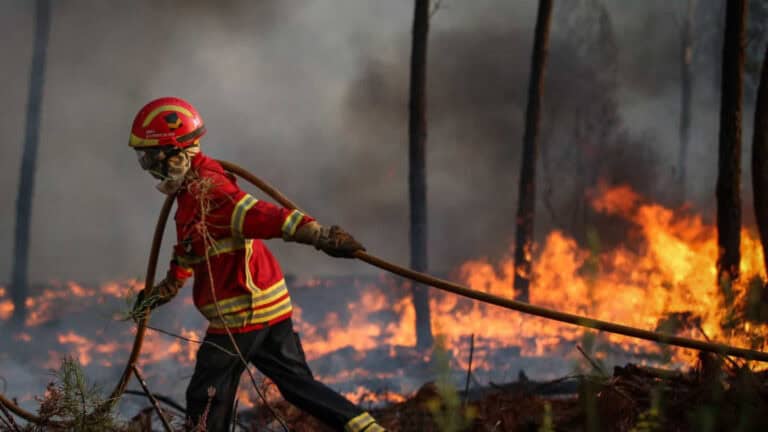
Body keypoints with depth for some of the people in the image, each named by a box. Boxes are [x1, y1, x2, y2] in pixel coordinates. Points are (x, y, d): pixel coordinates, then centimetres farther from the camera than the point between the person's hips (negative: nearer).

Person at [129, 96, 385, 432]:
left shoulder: (206, 193, -20)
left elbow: (262, 216, -33)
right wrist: (167, 288, 41)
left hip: (240, 313, -10)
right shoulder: (194, 187, 13)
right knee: (296, 382, 10)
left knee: (206, 399, 2)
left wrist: (321, 237, -43)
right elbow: (191, 248, 30)